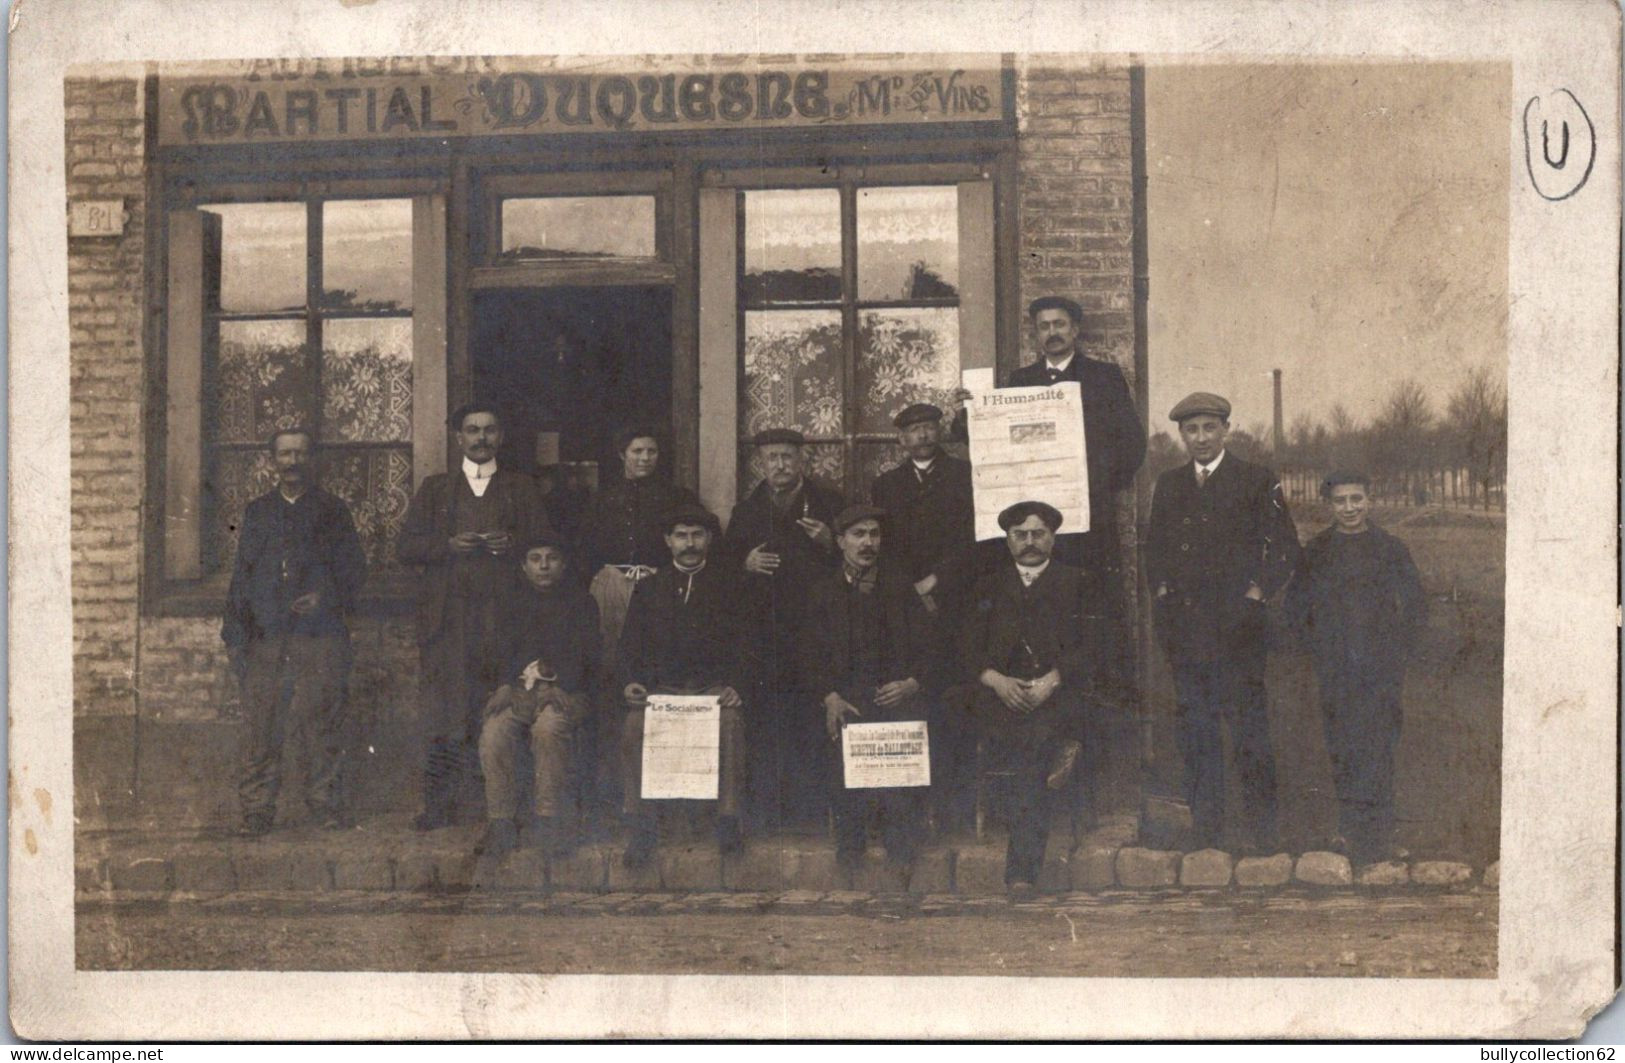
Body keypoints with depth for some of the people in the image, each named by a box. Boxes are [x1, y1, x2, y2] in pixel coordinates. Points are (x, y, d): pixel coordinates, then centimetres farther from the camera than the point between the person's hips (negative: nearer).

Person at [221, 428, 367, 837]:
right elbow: (241, 574, 16)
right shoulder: (257, 512, 17)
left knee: (322, 724, -4)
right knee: (259, 725, -3)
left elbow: (355, 569, 8)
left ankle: (325, 805, 5)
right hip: (265, 638, 2)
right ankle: (257, 811, 1)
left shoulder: (332, 511, 11)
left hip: (320, 637, -2)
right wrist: (235, 632, 8)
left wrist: (326, 598, -10)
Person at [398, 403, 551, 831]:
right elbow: (406, 546, 11)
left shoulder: (521, 488, 18)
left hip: (503, 612, 0)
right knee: (444, 705, -9)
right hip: (447, 614, 0)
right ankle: (438, 803, -9)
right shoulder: (435, 488, 18)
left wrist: (513, 543, -7)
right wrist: (449, 545, -7)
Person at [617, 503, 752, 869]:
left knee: (730, 721, -36)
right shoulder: (648, 588, 19)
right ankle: (641, 827, -26)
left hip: (715, 687, -1)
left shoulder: (730, 585, 14)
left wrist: (736, 686, -11)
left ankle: (728, 822, -30)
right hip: (662, 688, 2)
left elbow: (745, 646, 7)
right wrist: (631, 682, -7)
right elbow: (629, 646, 14)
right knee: (634, 725, -31)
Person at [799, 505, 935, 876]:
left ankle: (901, 858, -13)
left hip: (897, 692, 0)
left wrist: (912, 683, -6)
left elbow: (926, 646, 12)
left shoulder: (900, 587, 17)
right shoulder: (822, 592, 15)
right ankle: (849, 858, -10)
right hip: (847, 699, 0)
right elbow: (811, 655, 8)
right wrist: (830, 698, -7)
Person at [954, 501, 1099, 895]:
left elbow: (1090, 648, 1)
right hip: (999, 694, 4)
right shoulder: (988, 587, 18)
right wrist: (997, 680, -12)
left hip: (1059, 694, -4)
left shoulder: (1076, 584, 13)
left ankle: (1022, 869, -25)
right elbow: (968, 649, 8)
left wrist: (1052, 681, -15)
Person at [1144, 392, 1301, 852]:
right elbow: (1155, 548, 21)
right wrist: (1162, 594, 8)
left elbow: (1285, 547, 2)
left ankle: (1260, 826, 4)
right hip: (1184, 623, 4)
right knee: (1195, 727, 6)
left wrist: (1255, 594, -7)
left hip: (1238, 623, -4)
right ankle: (1203, 824, 12)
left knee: (1248, 724, -3)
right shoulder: (1168, 486, 15)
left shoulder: (1256, 482, 2)